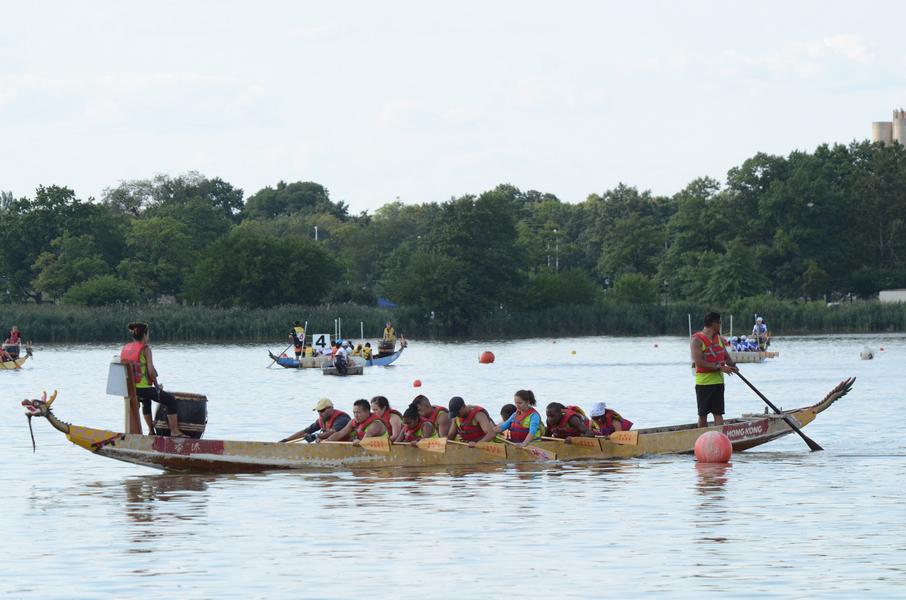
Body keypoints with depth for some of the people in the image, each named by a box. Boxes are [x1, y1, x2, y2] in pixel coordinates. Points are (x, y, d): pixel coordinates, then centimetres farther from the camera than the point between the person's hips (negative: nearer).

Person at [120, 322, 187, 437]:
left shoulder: (125, 349, 8)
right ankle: (174, 431, 4)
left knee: (146, 401, 38)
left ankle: (151, 431, 43)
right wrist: (157, 385, -1)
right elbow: (151, 370, -17)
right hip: (143, 387, -7)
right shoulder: (145, 348, -11)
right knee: (171, 400, 6)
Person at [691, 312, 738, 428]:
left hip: (718, 380, 5)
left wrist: (732, 366, -7)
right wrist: (719, 367, -24)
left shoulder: (719, 339, 11)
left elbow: (726, 356, 17)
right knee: (703, 415, 5)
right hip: (703, 382, -5)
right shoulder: (697, 340, -10)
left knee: (718, 413, -2)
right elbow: (699, 362, -20)